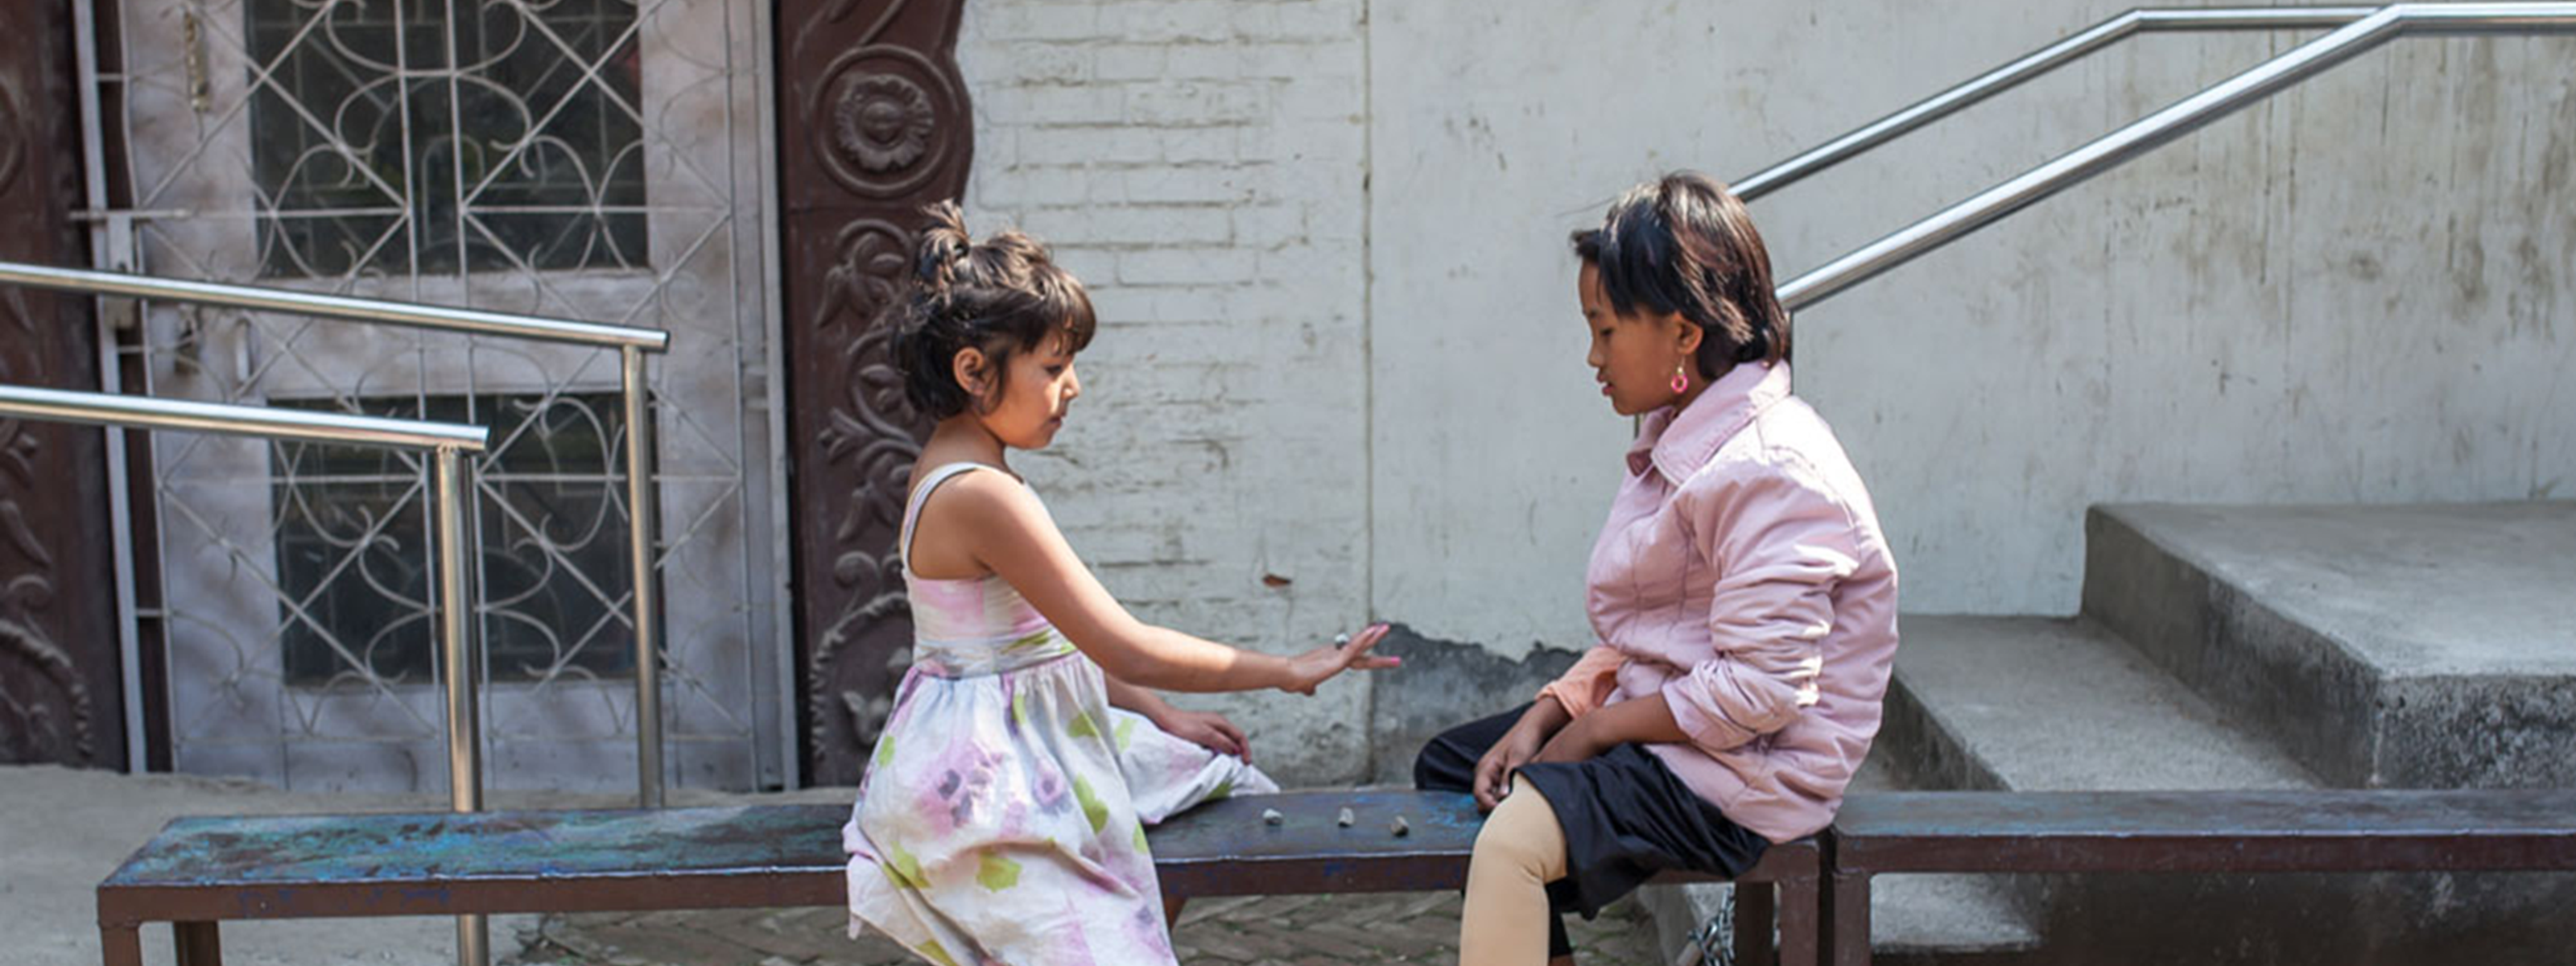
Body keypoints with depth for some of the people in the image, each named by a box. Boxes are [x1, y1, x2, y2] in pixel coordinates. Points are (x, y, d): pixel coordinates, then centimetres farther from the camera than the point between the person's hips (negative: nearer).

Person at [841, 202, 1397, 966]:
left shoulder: (951, 474, 8)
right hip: (985, 780, -11)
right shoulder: (981, 494, -24)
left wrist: (1162, 718, 10)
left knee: (1226, 787, 19)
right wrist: (1288, 671, -14)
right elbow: (1126, 649, -23)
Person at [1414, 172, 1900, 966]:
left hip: (1743, 766, -11)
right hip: (1653, 718, 11)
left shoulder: (1766, 471, -23)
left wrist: (1595, 730, -17)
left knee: (1513, 839, -30)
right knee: (1448, 765, 17)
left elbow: (1761, 690, -26)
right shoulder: (1681, 440, 9)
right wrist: (1549, 713, -2)